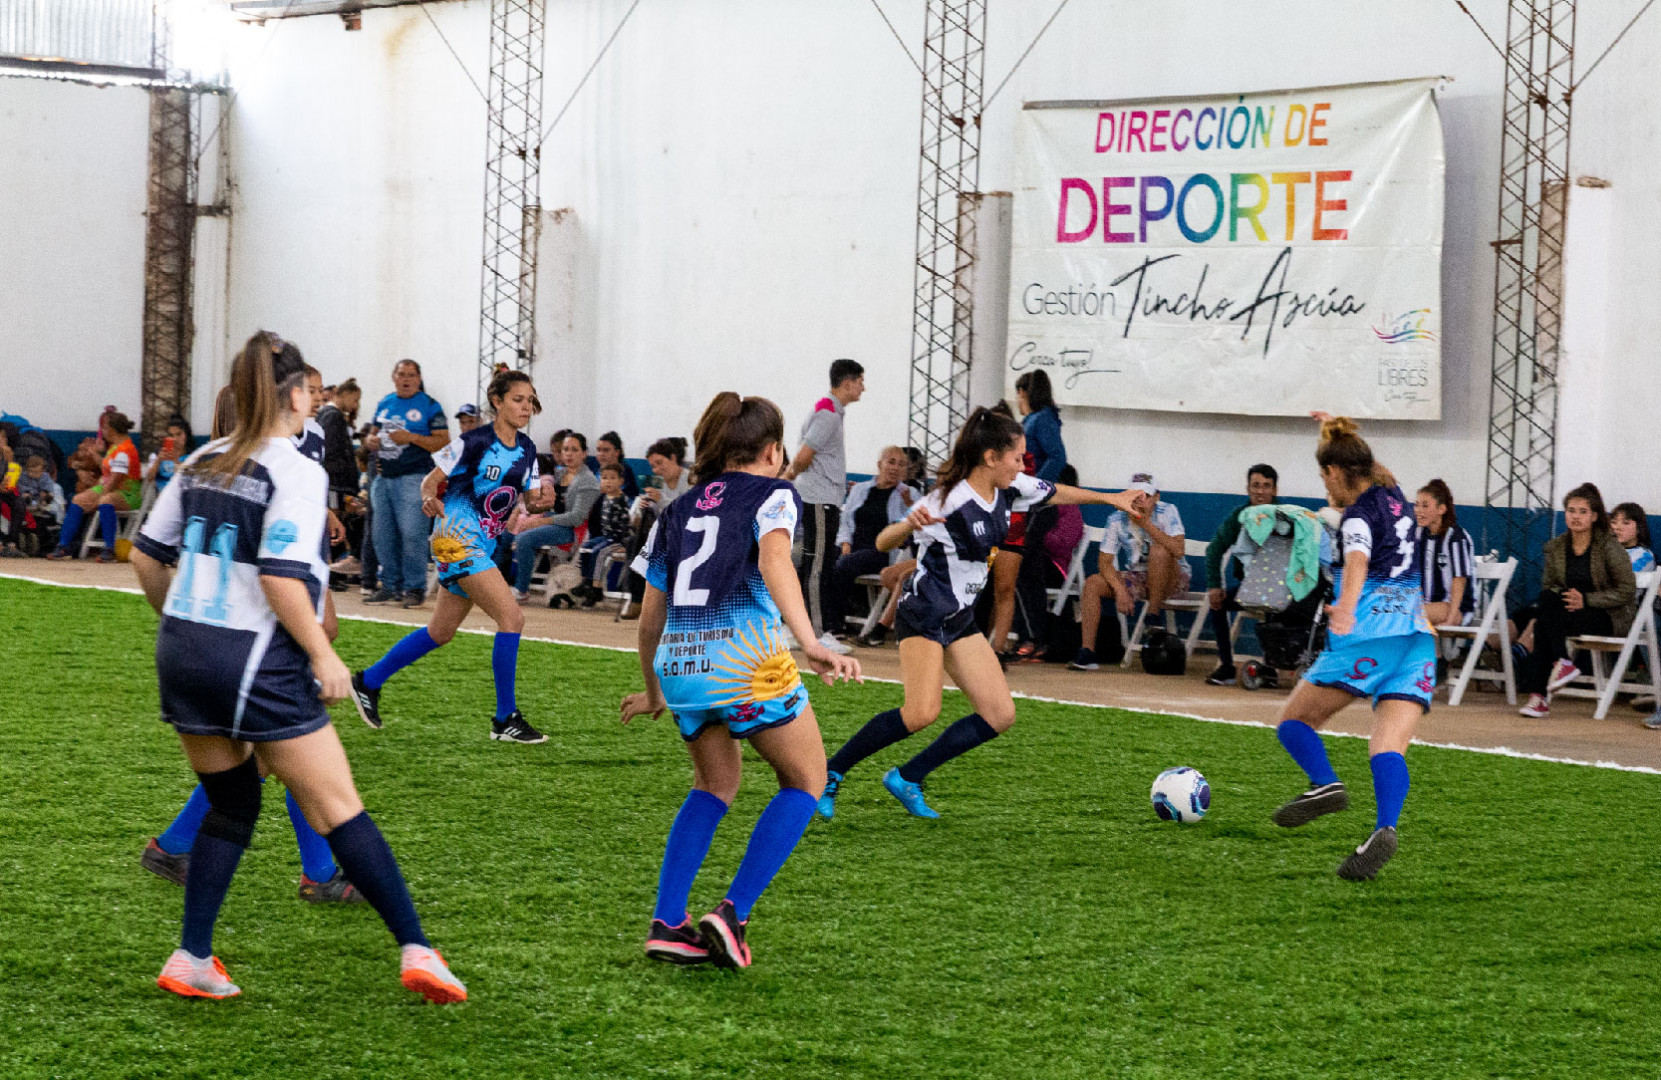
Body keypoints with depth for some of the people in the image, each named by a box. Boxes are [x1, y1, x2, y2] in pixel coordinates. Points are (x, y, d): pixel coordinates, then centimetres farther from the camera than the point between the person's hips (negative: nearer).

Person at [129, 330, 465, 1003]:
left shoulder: (201, 464, 10)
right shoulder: (296, 472, -11)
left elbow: (146, 557, 13)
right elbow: (280, 576, -20)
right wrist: (323, 653, -12)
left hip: (181, 653, 7)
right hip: (256, 664, -7)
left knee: (231, 806, 19)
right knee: (339, 809, -2)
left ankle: (191, 958, 13)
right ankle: (416, 951, 0)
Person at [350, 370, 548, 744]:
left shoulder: (526, 449, 8)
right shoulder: (474, 442, -12)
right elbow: (430, 481, -7)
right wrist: (431, 500, -28)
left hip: (486, 544, 8)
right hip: (458, 539, -8)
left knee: (440, 632, 14)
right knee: (512, 618, -17)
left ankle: (368, 682, 30)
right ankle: (506, 719, -10)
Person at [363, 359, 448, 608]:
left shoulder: (429, 406, 0)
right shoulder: (385, 404, 16)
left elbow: (443, 442, -6)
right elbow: (373, 433, 26)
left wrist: (412, 438, -17)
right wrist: (370, 440, 1)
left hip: (413, 478, -6)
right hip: (383, 476, 6)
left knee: (412, 534, -11)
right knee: (384, 536, 6)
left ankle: (415, 588, -5)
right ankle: (391, 587, 14)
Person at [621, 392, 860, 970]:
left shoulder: (679, 508, 22)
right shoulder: (773, 494, 6)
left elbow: (650, 619, 23)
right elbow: (774, 561, -17)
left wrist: (653, 693, 39)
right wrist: (811, 644, -28)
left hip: (677, 662, 6)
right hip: (745, 656, -6)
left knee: (716, 785, 25)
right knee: (806, 780, 13)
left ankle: (666, 923, 12)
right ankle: (732, 913, -1)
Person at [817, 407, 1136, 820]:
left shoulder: (1010, 489, 0)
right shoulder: (948, 503, -22)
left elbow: (1056, 493, 20)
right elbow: (883, 542, -21)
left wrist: (1110, 499, 29)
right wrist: (910, 524, -42)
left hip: (961, 619, 9)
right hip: (923, 613, -9)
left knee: (1000, 715, 2)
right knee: (921, 713, -26)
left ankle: (907, 779, 6)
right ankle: (830, 774, -11)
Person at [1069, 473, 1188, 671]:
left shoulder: (1166, 512, -16)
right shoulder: (1117, 520, -7)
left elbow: (1179, 550, -30)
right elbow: (1104, 561, -8)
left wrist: (1147, 524, -34)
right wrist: (1120, 590, -24)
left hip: (1172, 580, -4)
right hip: (1136, 579, 4)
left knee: (1159, 550, -33)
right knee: (1092, 583, -17)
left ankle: (1154, 622, -23)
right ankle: (1087, 653, -22)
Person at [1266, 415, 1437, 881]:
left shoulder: (1357, 517, -2)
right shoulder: (1393, 494, 20)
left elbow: (1358, 560, -25)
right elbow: (1365, 464, 45)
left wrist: (1346, 607, -42)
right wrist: (1338, 430, 60)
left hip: (1372, 630, -7)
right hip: (1418, 635, 7)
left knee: (1294, 721, 5)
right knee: (1388, 747, -8)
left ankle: (1326, 783, -21)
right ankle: (1385, 828, -32)